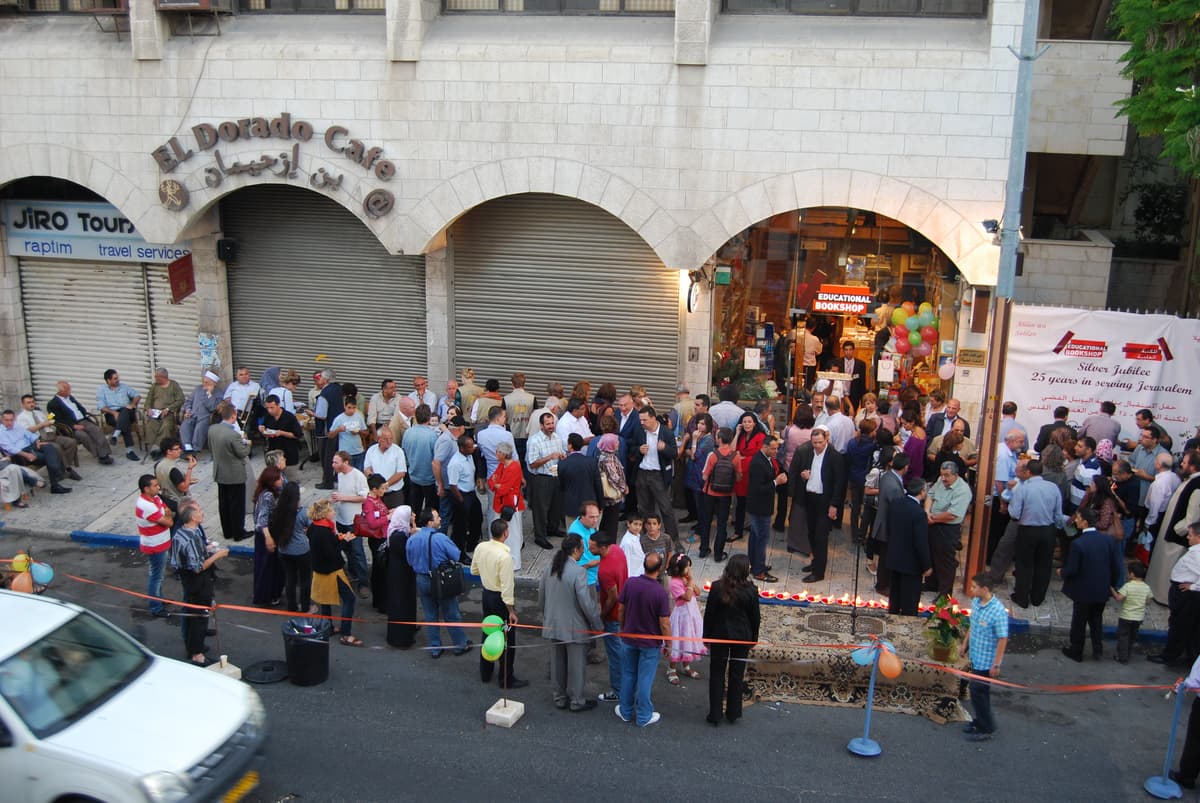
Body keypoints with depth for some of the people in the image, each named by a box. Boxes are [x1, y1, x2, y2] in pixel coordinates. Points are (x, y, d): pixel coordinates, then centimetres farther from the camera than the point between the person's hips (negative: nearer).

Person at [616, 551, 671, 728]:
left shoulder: (630, 583, -14)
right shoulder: (660, 592, -24)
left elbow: (621, 610, -2)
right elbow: (664, 623, -18)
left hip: (629, 638, 3)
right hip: (650, 642, -3)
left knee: (628, 675, 19)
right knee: (645, 678, 10)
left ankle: (626, 711, 32)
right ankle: (644, 716, 23)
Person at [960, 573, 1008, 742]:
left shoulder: (998, 611, -27)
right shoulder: (975, 602, -4)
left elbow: (1003, 639, -22)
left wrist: (996, 664, -19)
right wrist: (965, 643, 19)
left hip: (987, 660, -7)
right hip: (976, 656, 7)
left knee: (977, 691, 1)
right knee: (980, 690, 20)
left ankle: (985, 729, 16)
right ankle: (981, 721, 37)